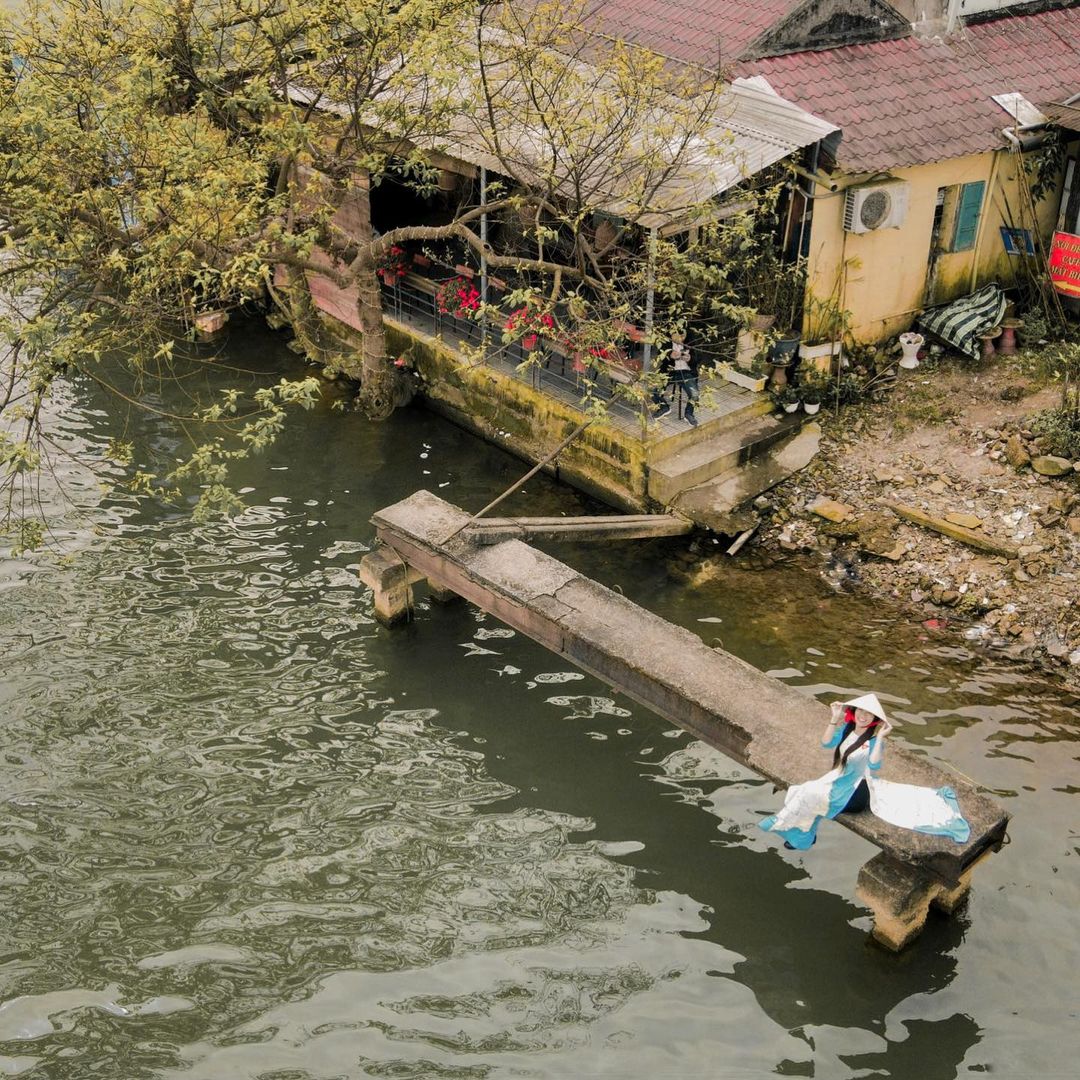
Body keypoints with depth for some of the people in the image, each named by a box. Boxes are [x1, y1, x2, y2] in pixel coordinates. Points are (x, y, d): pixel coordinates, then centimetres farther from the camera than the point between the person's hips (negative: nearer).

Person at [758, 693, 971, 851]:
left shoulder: (874, 740, -16)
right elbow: (826, 743, -10)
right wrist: (835, 719, -19)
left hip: (858, 791, -7)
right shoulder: (846, 729, 0)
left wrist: (880, 738, -37)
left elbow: (874, 765, -30)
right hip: (838, 783, 7)